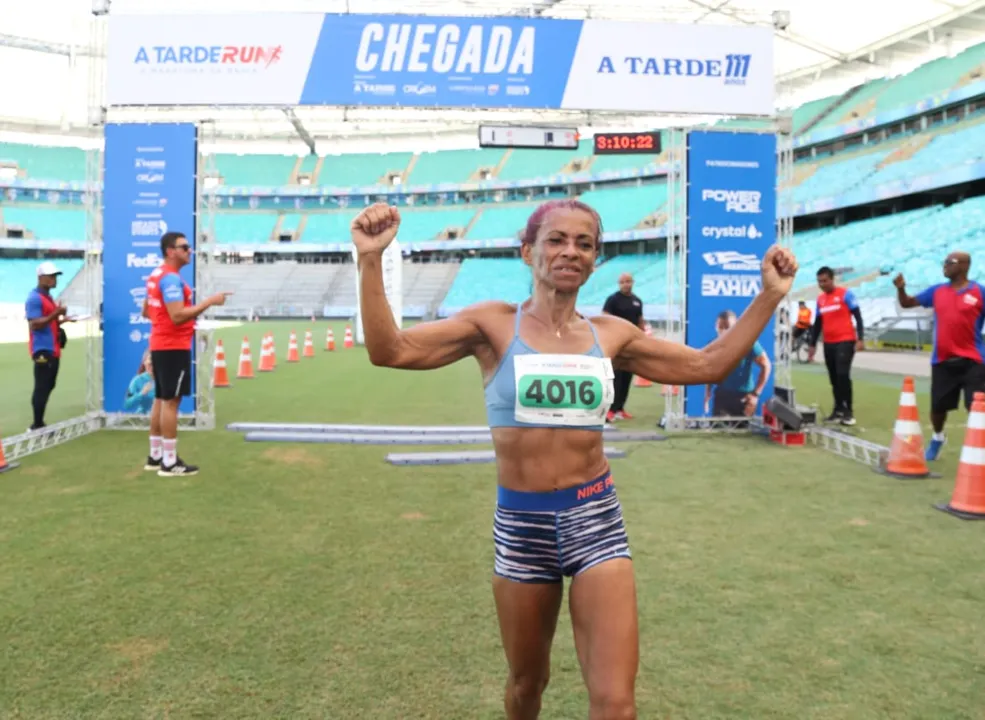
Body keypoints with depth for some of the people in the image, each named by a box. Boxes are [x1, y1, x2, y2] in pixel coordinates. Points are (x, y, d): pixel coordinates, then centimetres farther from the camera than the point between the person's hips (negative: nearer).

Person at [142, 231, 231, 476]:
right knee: (171, 402, -7)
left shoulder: (156, 275, 15)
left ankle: (155, 456, 20)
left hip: (160, 345, 10)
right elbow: (178, 315, -26)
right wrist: (209, 302, -23)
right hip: (173, 347, -10)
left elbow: (147, 312, 23)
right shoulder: (171, 278, -17)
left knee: (160, 400, 13)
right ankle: (170, 462, -4)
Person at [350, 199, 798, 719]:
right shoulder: (494, 324, -5)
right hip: (521, 524, -1)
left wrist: (769, 295, 6)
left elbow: (707, 365, 10)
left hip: (596, 518, 1)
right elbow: (390, 350, -14)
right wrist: (370, 260, -25)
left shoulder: (610, 334, 3)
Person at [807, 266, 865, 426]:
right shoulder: (820, 299, 11)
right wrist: (812, 344, 16)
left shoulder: (845, 294, -4)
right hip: (828, 344, 6)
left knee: (843, 375, -14)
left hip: (845, 341, -6)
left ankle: (849, 411, -6)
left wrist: (860, 339, -14)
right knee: (834, 378, 7)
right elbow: (817, 323, 18)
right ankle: (839, 410, 15)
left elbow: (858, 316, -6)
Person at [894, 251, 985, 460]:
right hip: (942, 361, 4)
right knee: (938, 406, 12)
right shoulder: (937, 291, 7)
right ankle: (938, 437, 39)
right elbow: (907, 303, 11)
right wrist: (900, 288, -7)